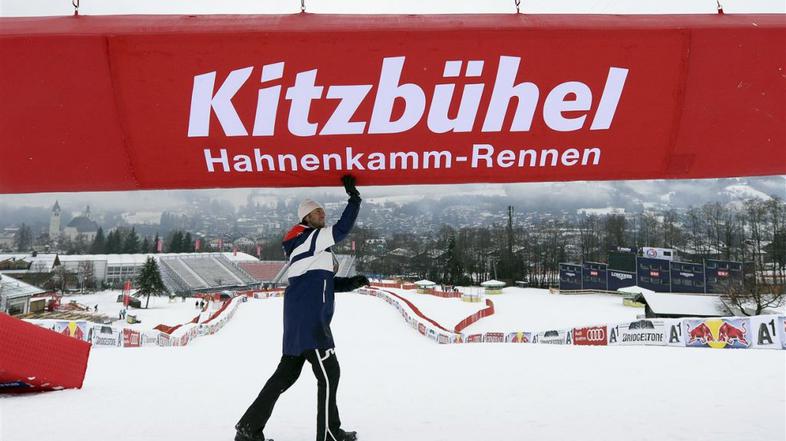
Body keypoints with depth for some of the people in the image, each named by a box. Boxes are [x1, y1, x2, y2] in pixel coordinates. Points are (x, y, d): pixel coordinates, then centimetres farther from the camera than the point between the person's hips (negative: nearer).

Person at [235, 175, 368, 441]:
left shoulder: (314, 249, 24)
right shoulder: (308, 238, -6)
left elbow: (323, 283, 23)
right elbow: (342, 229, -16)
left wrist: (352, 283, 10)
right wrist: (354, 198, -6)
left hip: (300, 318, 10)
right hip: (308, 318, -10)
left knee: (286, 373, 12)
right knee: (329, 373, -2)